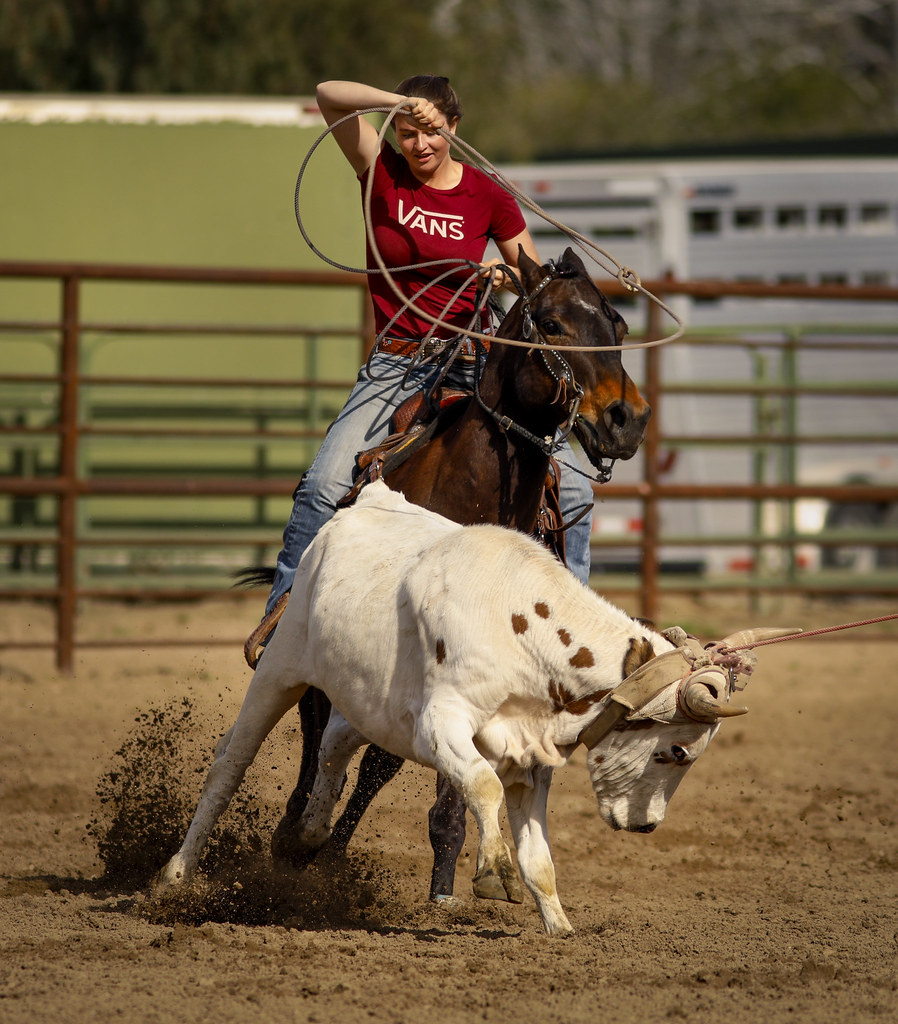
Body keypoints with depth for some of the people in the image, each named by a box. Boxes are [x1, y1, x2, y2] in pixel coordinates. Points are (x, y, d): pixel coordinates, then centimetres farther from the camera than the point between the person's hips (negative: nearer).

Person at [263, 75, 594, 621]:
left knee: (573, 490, -8)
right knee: (324, 485, -22)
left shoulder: (488, 196, 1)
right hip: (396, 366, -1)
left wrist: (508, 276, -12)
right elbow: (329, 96, -14)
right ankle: (282, 609, -10)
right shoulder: (384, 175, -1)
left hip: (472, 365, 1)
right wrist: (401, 103, -25)